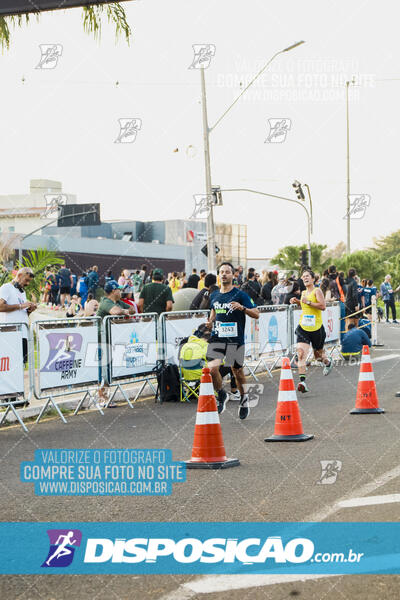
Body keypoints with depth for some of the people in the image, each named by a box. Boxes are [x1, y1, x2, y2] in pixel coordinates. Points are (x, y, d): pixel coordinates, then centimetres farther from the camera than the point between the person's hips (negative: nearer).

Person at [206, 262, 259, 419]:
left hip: (235, 340, -3)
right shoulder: (214, 296, 10)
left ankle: (244, 398, 34)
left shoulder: (240, 295, -5)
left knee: (237, 371, 8)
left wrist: (242, 308, -24)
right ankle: (221, 395, 10)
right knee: (212, 368, -15)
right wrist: (210, 322, 6)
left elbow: (256, 314, -6)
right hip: (217, 338, 3)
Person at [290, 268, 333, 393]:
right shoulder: (303, 293, 13)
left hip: (316, 328, -4)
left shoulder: (317, 291, -7)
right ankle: (302, 382, -22)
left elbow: (323, 306, -18)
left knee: (318, 355, 13)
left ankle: (328, 362, 49)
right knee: (301, 353, -16)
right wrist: (298, 302, 13)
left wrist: (308, 302, -20)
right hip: (303, 327, 4)